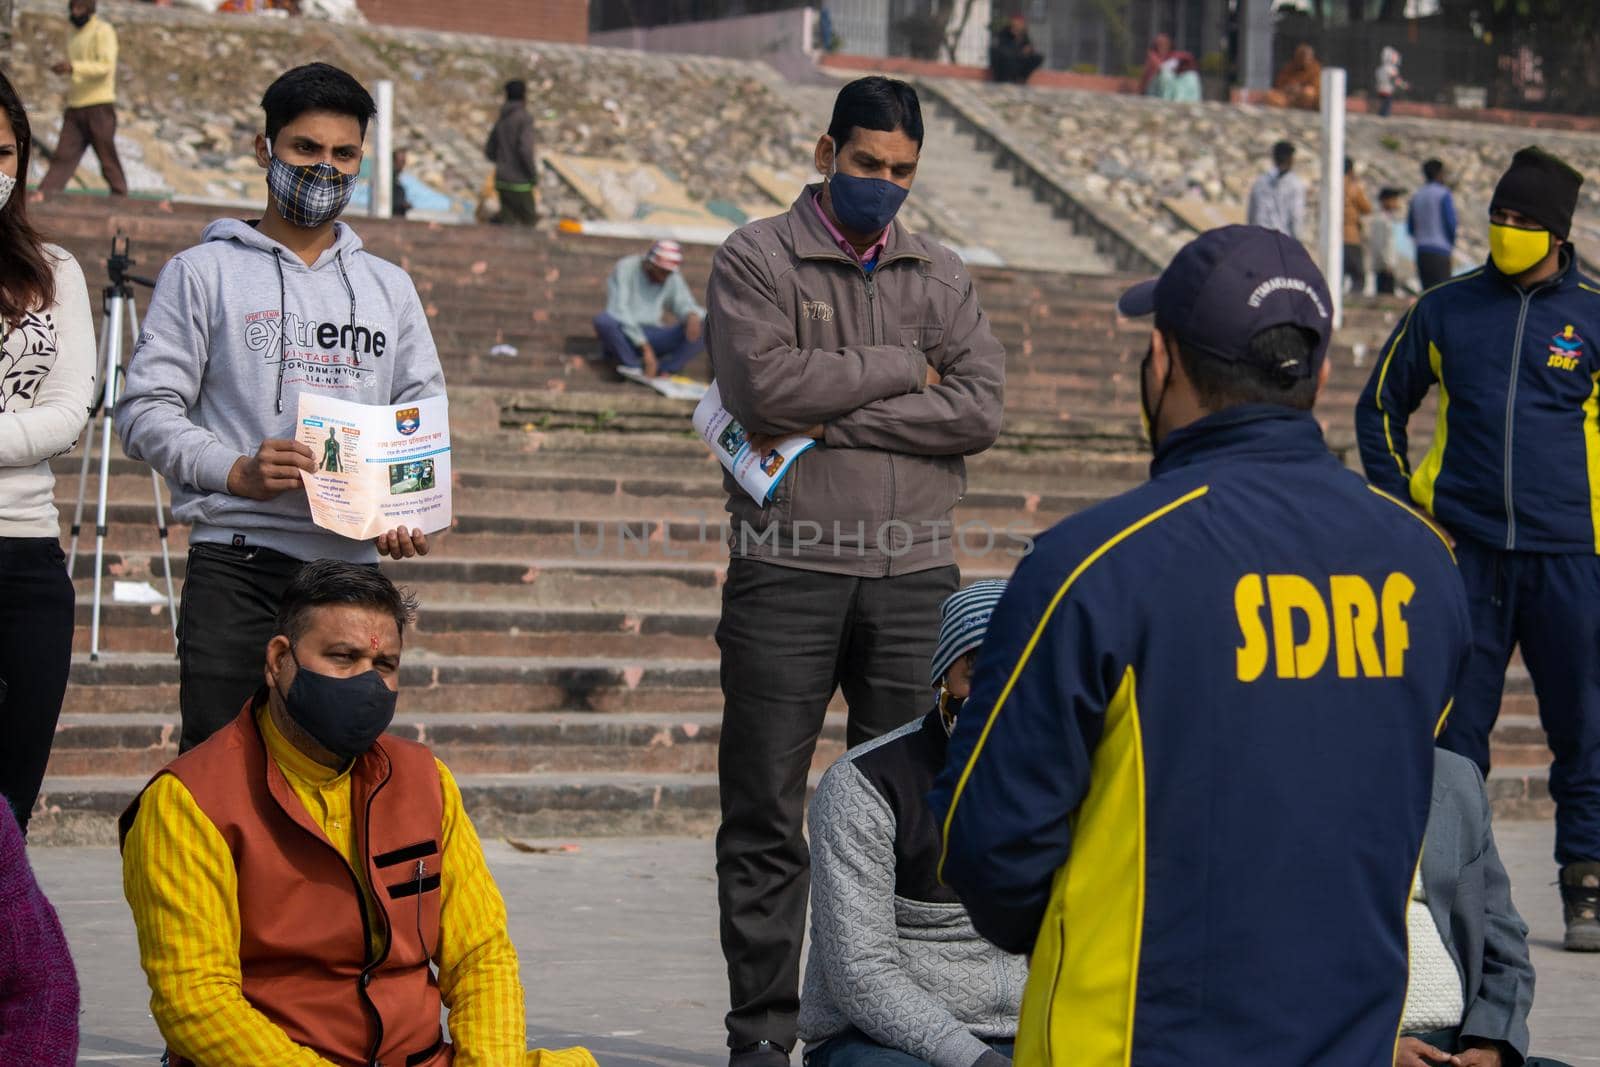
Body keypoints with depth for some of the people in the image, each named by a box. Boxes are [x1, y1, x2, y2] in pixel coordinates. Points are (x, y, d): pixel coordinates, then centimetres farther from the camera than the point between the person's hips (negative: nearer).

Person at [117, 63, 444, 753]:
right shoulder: (204, 273, 6)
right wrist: (236, 471, -16)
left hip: (352, 563, 4)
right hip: (236, 564, -4)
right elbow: (147, 411, 0)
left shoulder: (389, 287, 19)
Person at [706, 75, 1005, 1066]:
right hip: (786, 573, -3)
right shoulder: (757, 259, 3)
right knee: (767, 818, 1)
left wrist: (830, 420, -10)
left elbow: (980, 409, -2)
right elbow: (765, 383, -13)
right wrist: (901, 371, -5)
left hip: (913, 575, 3)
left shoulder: (943, 276, 12)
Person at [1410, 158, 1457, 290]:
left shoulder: (1416, 196, 11)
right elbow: (1451, 223, -9)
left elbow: (1410, 226, 14)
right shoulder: (1444, 194, -6)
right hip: (1440, 251, -6)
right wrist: (1452, 245, 8)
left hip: (1422, 251, 6)